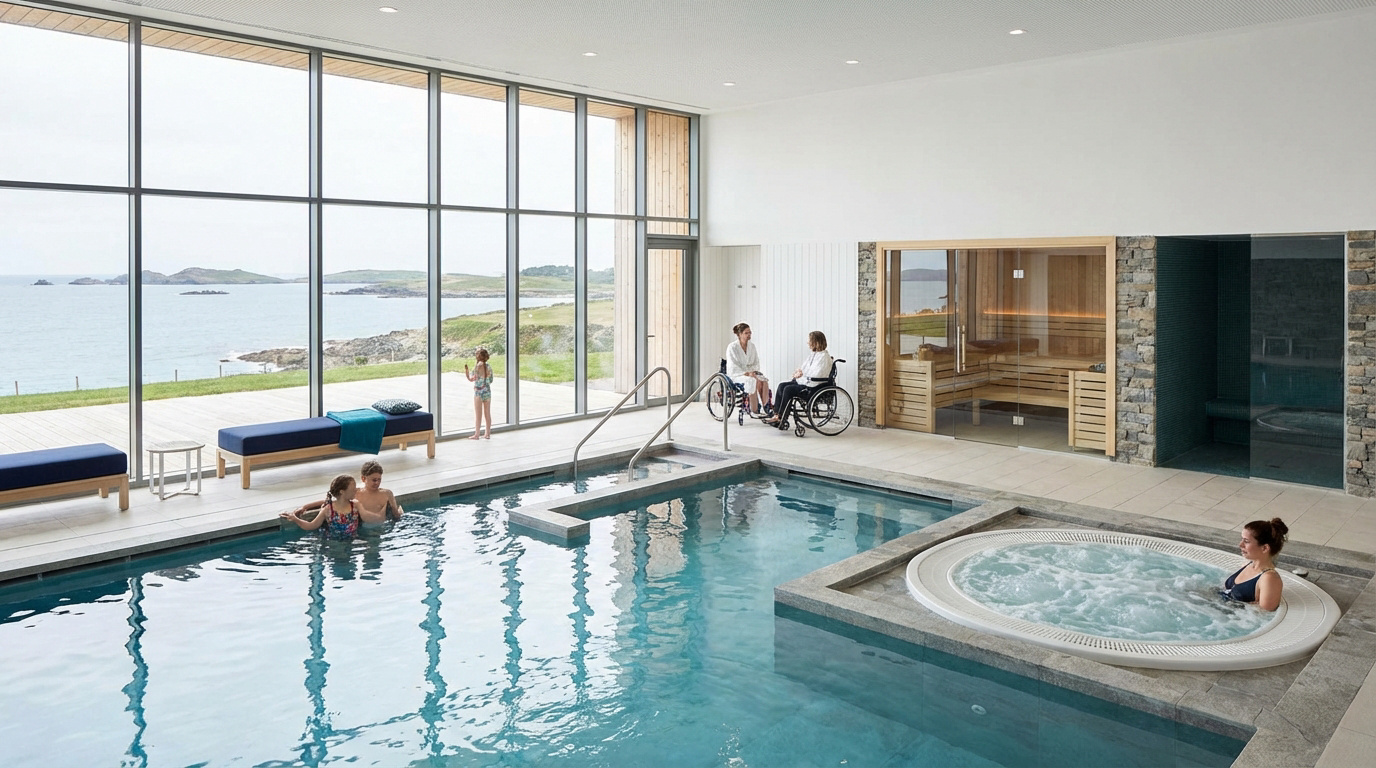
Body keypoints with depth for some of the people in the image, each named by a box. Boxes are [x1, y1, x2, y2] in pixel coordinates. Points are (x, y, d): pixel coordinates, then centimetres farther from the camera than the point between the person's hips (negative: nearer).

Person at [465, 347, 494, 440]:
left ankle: (477, 434, 4)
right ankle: (488, 434, 15)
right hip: (488, 390, 5)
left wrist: (466, 370, 0)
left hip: (478, 391, -5)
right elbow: (490, 380, 9)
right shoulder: (488, 367, 4)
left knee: (478, 414, 0)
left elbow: (471, 379, -11)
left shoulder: (477, 366, -12)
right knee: (487, 414, 10)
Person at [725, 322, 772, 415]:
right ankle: (754, 410, -32)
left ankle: (766, 406, -28)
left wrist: (753, 372, -8)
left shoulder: (752, 345, 9)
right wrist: (747, 373, -22)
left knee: (764, 381, -26)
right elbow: (733, 366, -13)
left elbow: (756, 362, 13)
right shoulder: (732, 347, -8)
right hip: (736, 374, -5)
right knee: (753, 381, -34)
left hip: (750, 372, 5)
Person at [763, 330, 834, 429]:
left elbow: (815, 376, -21)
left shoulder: (824, 357, -14)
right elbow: (803, 367, 23)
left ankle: (780, 418, -18)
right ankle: (776, 415, -12)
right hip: (803, 382, 10)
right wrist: (798, 372, 0)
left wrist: (801, 376, -11)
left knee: (788, 389, -24)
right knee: (781, 385, -5)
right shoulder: (812, 354, 17)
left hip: (814, 387, -10)